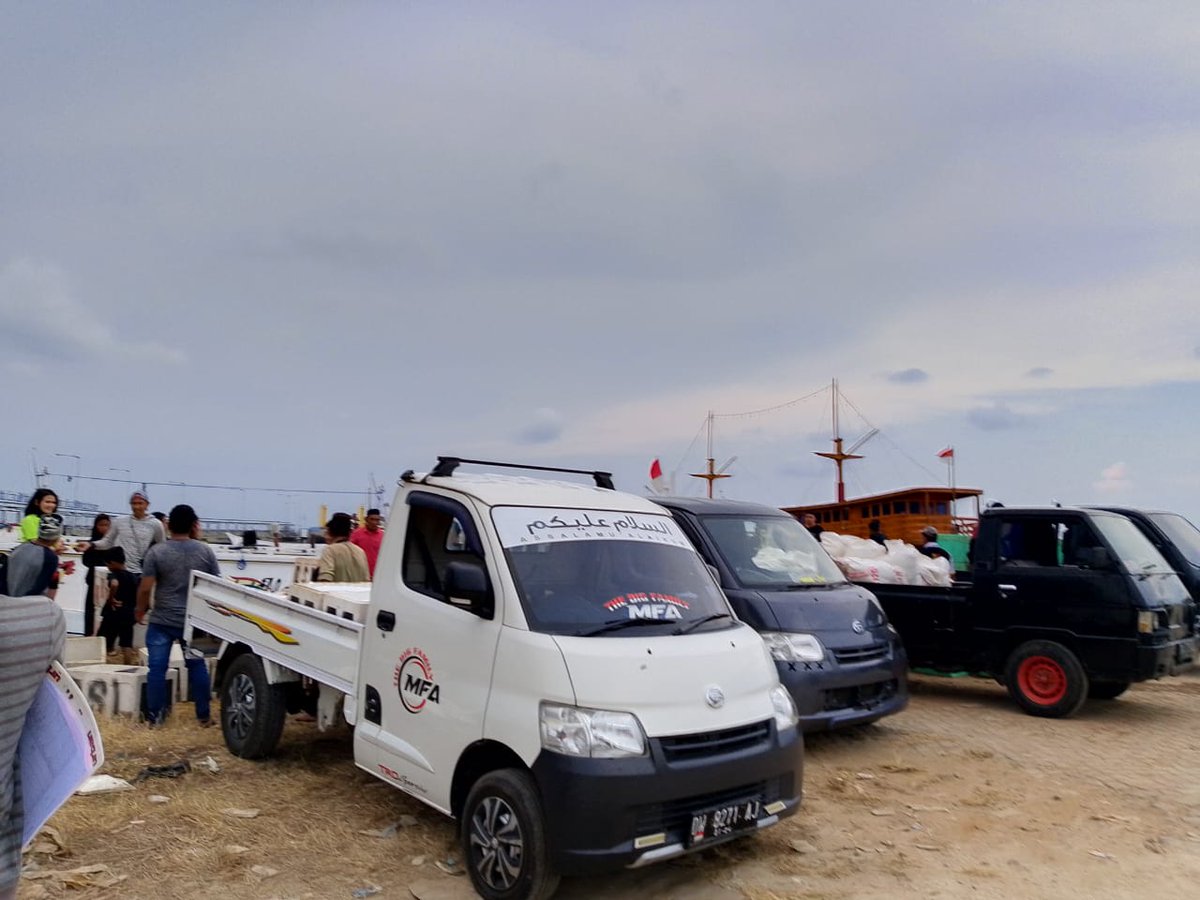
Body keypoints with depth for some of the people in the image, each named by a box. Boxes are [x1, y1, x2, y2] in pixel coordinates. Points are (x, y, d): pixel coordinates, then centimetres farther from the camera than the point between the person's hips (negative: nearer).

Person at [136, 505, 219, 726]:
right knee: (197, 666, 12)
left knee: (157, 668, 7)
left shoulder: (156, 551, -8)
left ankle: (154, 717, 12)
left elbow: (145, 588, -9)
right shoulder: (206, 551, -2)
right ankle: (203, 716, 18)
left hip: (162, 621, -2)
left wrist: (140, 611, 9)